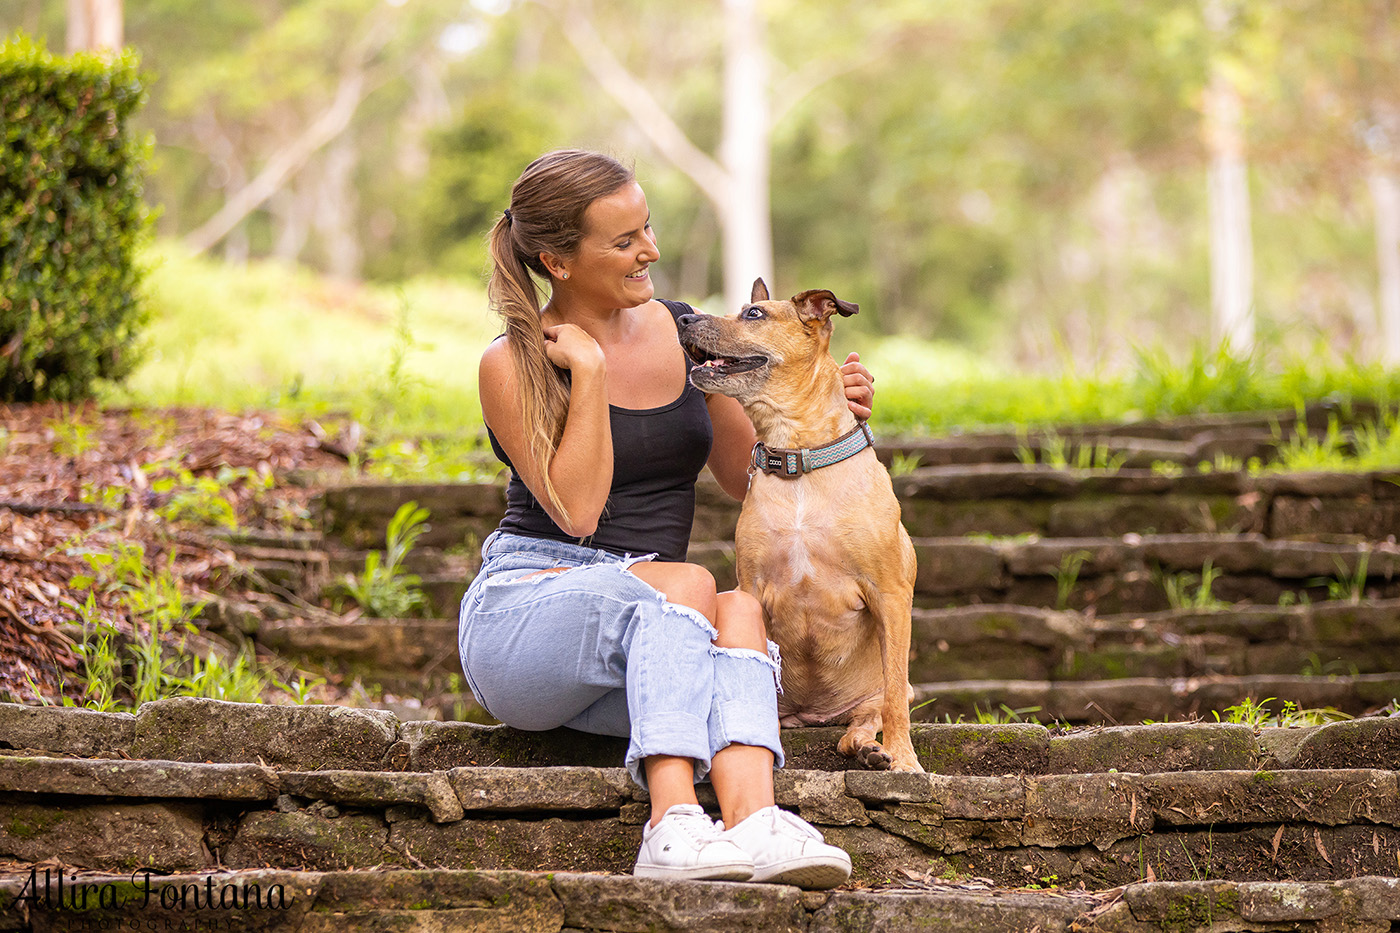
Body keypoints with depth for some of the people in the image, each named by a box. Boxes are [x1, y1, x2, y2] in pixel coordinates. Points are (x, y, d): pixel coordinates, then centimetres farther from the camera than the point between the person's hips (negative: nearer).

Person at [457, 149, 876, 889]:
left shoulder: (681, 334, 12)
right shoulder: (512, 364, -2)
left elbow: (744, 474, 20)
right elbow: (575, 510, -12)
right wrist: (588, 369, -12)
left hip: (642, 645, 4)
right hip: (526, 610, -4)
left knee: (741, 610, -31)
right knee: (688, 585, -33)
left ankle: (753, 825, -54)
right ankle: (673, 826, -49)